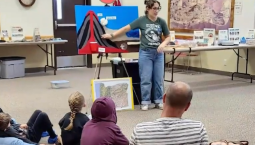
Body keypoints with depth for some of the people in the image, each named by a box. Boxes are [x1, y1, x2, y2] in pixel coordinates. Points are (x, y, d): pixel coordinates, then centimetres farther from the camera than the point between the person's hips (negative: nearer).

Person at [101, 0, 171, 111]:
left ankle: (158, 101, 18)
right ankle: (145, 102, 10)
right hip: (145, 53, -3)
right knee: (146, 79, 0)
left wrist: (163, 44, -14)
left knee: (159, 79, 7)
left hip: (158, 53, 3)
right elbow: (126, 28, -4)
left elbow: (168, 37, 7)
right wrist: (112, 35, -6)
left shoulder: (161, 22, 1)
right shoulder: (142, 20, -6)